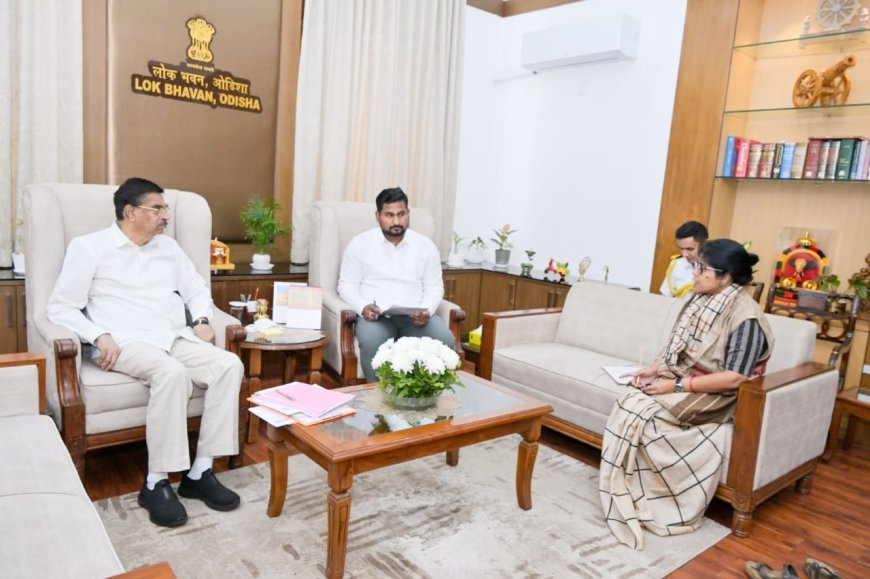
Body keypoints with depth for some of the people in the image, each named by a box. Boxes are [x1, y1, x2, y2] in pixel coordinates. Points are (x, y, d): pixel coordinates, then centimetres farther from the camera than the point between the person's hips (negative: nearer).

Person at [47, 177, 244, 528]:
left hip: (177, 340, 5)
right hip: (127, 343, -5)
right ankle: (157, 483, -25)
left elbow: (197, 289, 25)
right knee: (172, 372, -37)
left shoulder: (168, 247, 19)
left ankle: (200, 472, -18)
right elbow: (60, 307, 0)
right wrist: (101, 336, -16)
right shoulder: (89, 247, 3)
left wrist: (201, 321, 4)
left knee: (229, 365, -23)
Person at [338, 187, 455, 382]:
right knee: (371, 342, -35)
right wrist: (362, 307, -17)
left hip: (416, 317, 2)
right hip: (375, 315, -2)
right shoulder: (359, 244, 4)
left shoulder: (426, 245, 10)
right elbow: (347, 285, 4)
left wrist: (427, 310, -12)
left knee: (445, 341, -26)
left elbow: (434, 287, 9)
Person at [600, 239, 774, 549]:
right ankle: (628, 498, -11)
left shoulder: (745, 316, -19)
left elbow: (734, 378, -23)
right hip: (678, 380, 7)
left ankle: (648, 502, -5)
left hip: (713, 396, -7)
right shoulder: (699, 300, 5)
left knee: (643, 414, -26)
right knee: (628, 402, -20)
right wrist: (654, 370, -4)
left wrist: (676, 386, -23)